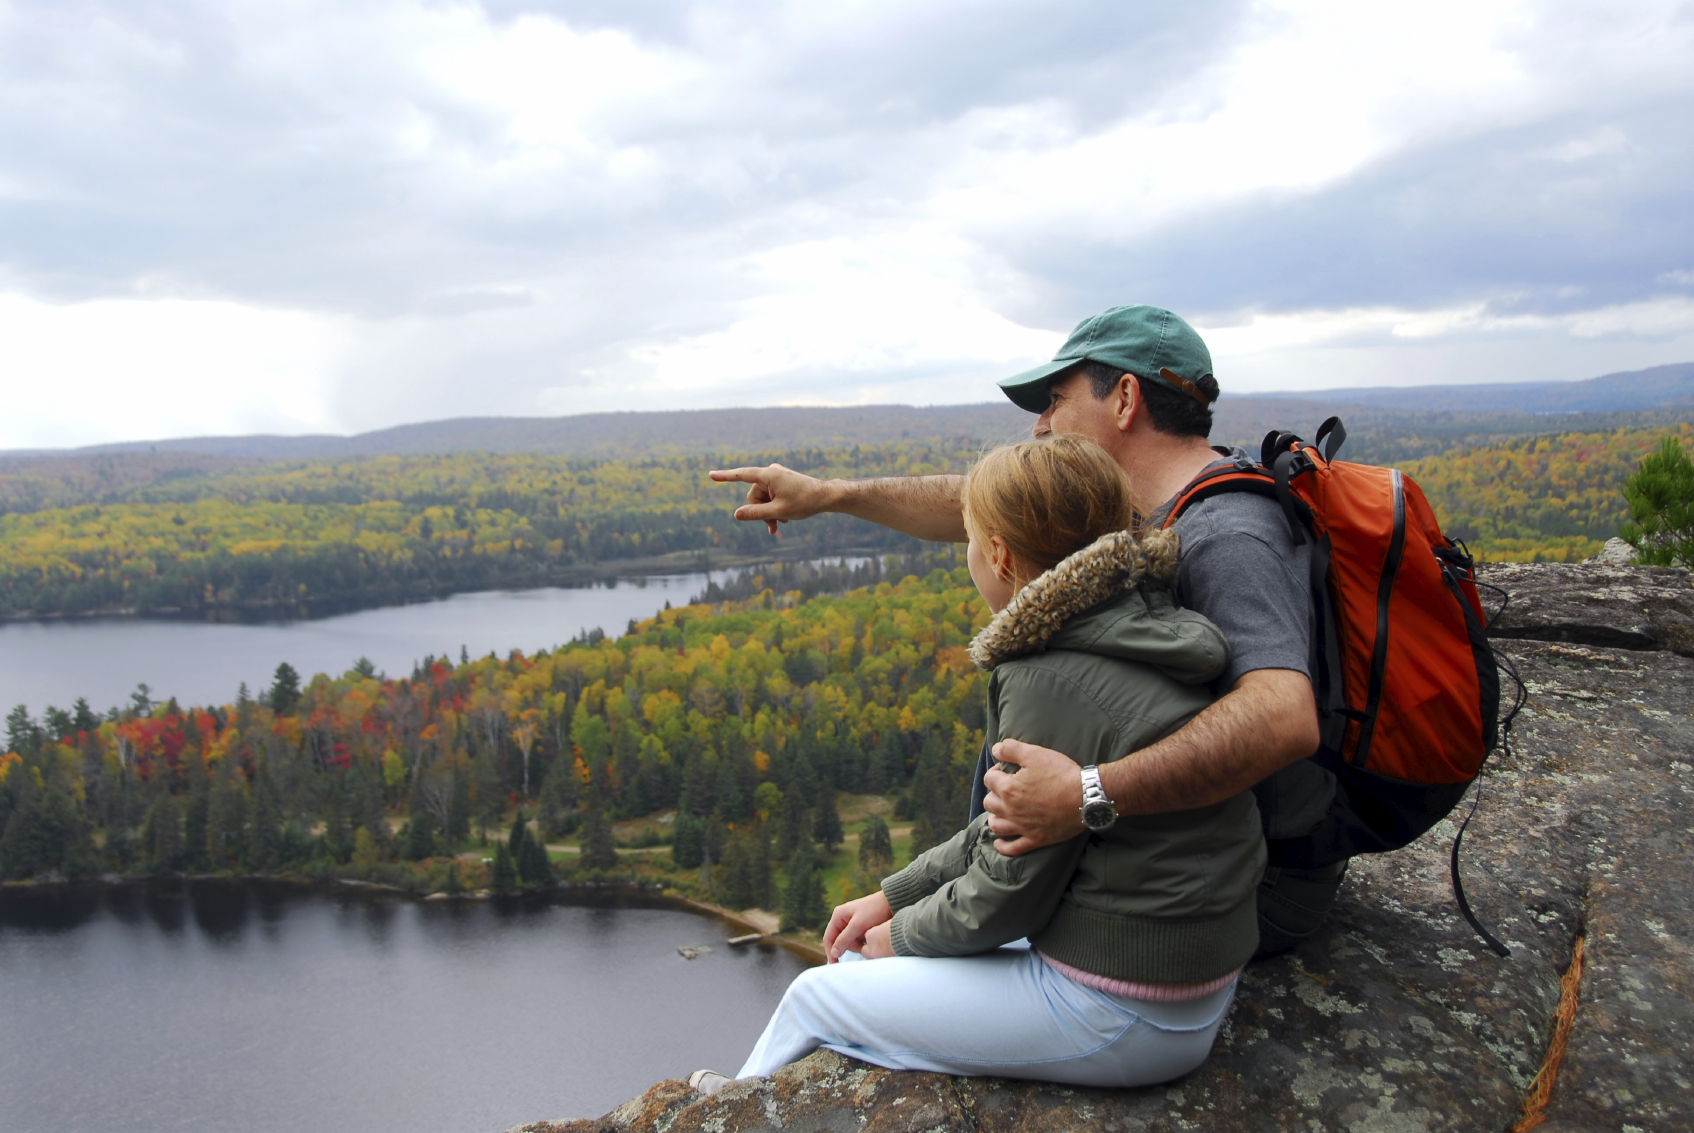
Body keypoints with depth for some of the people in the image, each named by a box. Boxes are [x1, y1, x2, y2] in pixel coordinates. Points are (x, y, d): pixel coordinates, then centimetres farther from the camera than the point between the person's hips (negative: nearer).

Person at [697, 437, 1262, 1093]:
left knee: (814, 995, 9)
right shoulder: (1127, 635, 5)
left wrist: (905, 932, 1)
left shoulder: (1052, 679, -25)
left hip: (1119, 1015, -8)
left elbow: (1010, 890, -18)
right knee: (868, 955, 20)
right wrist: (893, 896, 12)